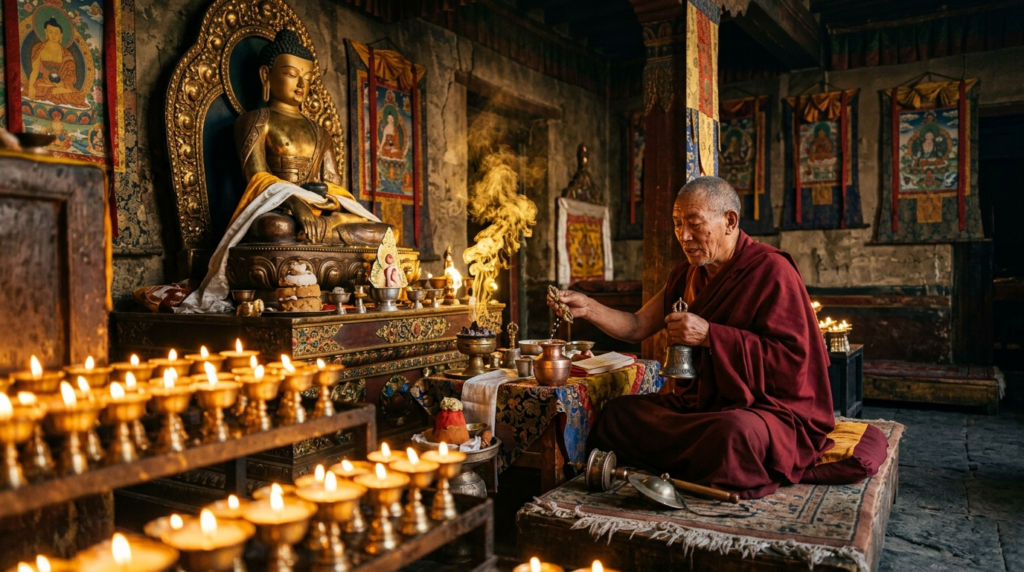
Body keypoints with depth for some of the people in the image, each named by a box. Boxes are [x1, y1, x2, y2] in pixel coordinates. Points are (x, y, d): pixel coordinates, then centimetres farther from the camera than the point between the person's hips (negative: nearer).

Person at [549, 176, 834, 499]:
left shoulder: (770, 270, -14)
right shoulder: (687, 275, 9)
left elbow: (794, 360, -21)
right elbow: (638, 327, 9)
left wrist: (709, 335, -22)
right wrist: (587, 308, -8)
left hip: (772, 409, -7)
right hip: (704, 403, 8)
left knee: (733, 434, -38)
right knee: (617, 413, 4)